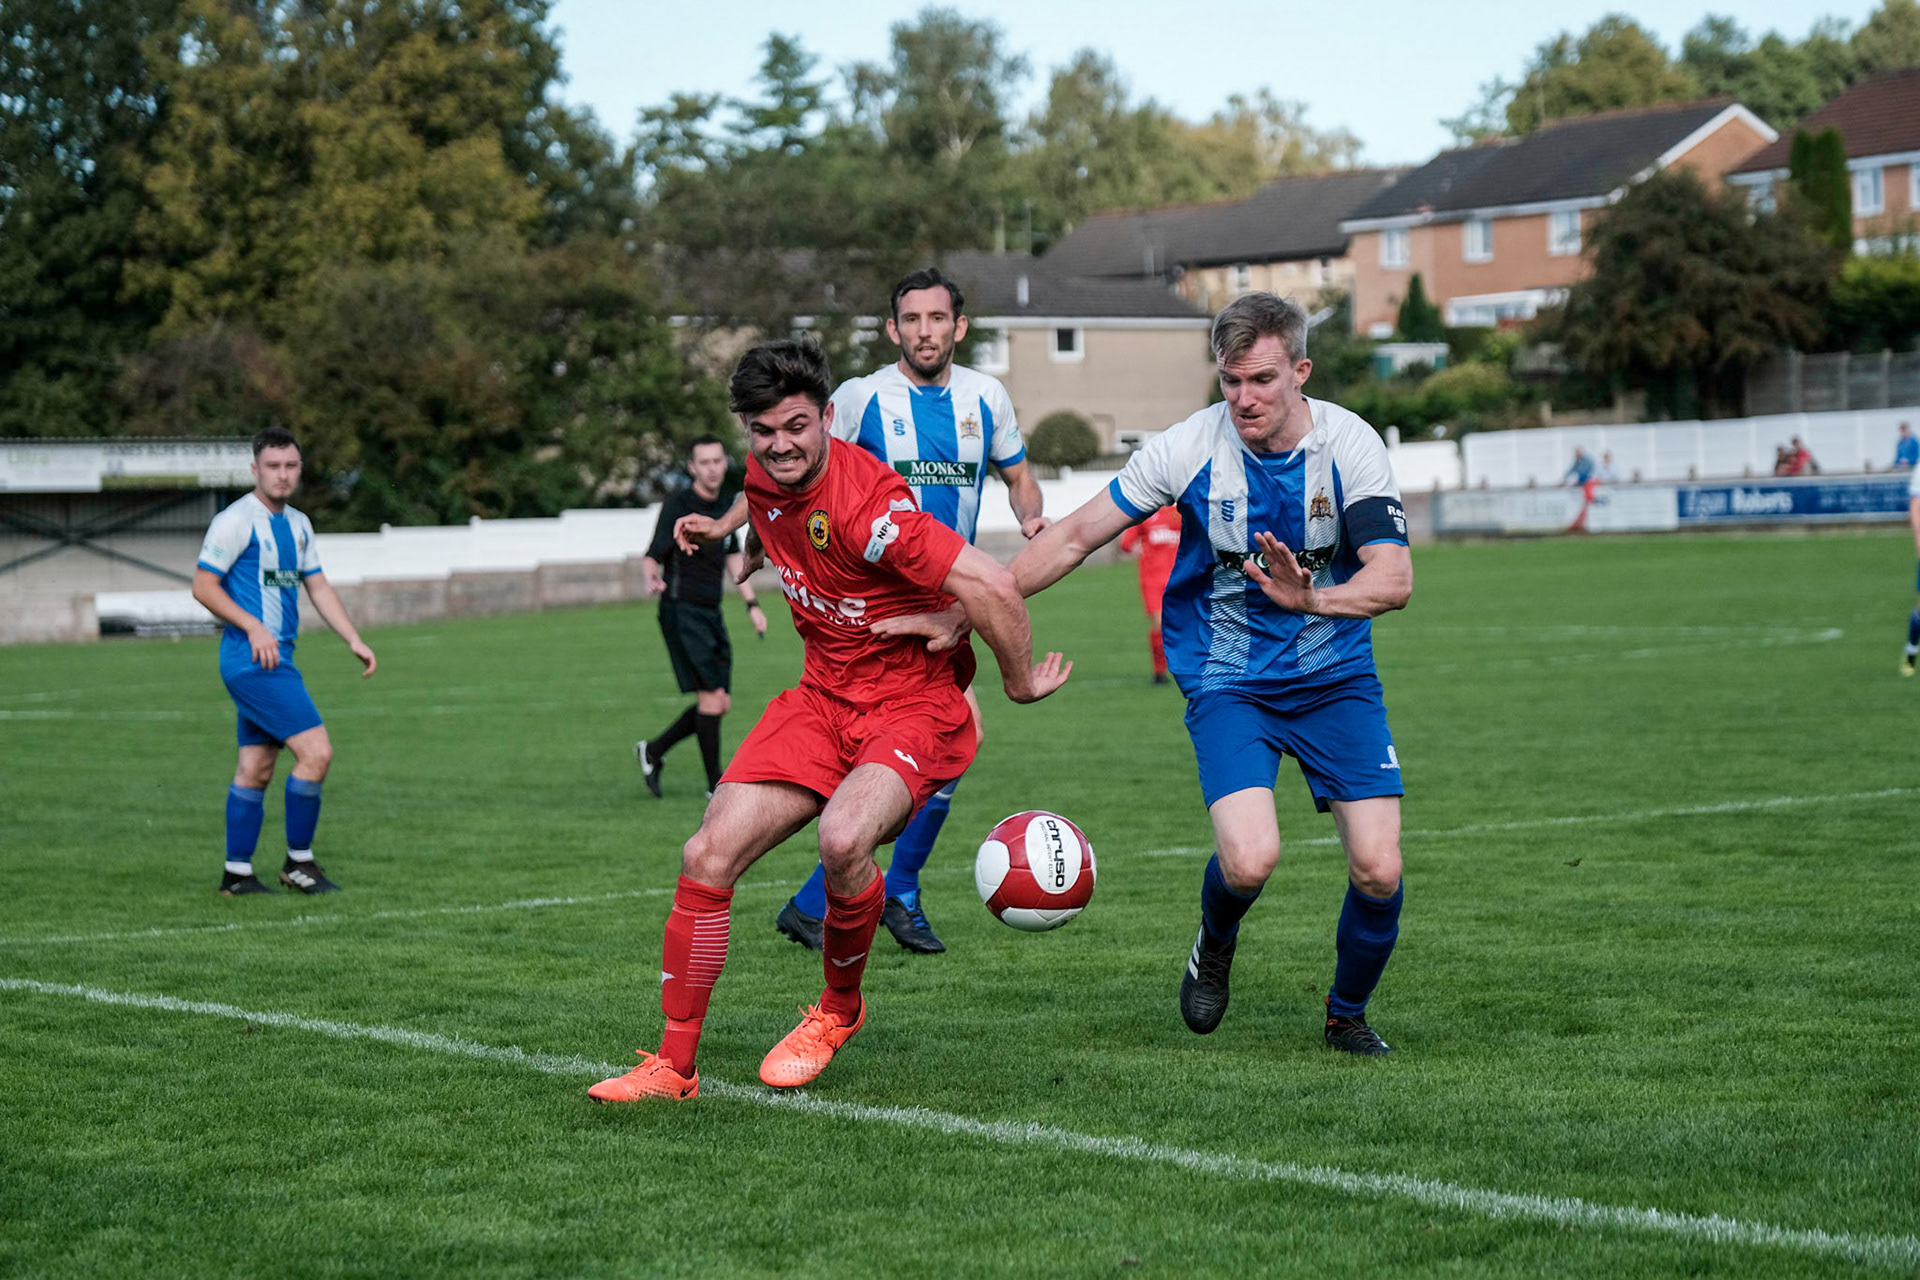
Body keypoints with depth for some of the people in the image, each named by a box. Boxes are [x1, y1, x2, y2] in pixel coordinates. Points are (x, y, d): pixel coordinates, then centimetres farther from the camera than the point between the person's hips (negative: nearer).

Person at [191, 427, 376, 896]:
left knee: (255, 769, 10)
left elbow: (318, 586, 22)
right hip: (252, 660, -9)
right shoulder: (236, 520, -10)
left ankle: (237, 874, 14)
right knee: (316, 752, -13)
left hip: (275, 659, 9)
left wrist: (354, 640, 12)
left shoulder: (297, 524, 16)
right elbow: (203, 586, -11)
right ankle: (299, 862, -3)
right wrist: (253, 627, -20)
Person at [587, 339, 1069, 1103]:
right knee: (707, 857, -6)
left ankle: (839, 1009, -4)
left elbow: (991, 588, -29)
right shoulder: (761, 482, -1)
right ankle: (674, 1066, 5)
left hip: (915, 704, -7)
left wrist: (1021, 684, -14)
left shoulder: (865, 506, -27)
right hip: (823, 697, 7)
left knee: (843, 839, -34)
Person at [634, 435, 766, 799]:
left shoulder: (725, 506, 11)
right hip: (682, 611, -8)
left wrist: (752, 604, 19)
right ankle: (716, 785, -1)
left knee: (720, 703, 6)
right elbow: (652, 556, -16)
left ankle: (653, 750, 24)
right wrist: (652, 579, -38)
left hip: (711, 613, 8)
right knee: (712, 697, -12)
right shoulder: (678, 505, -11)